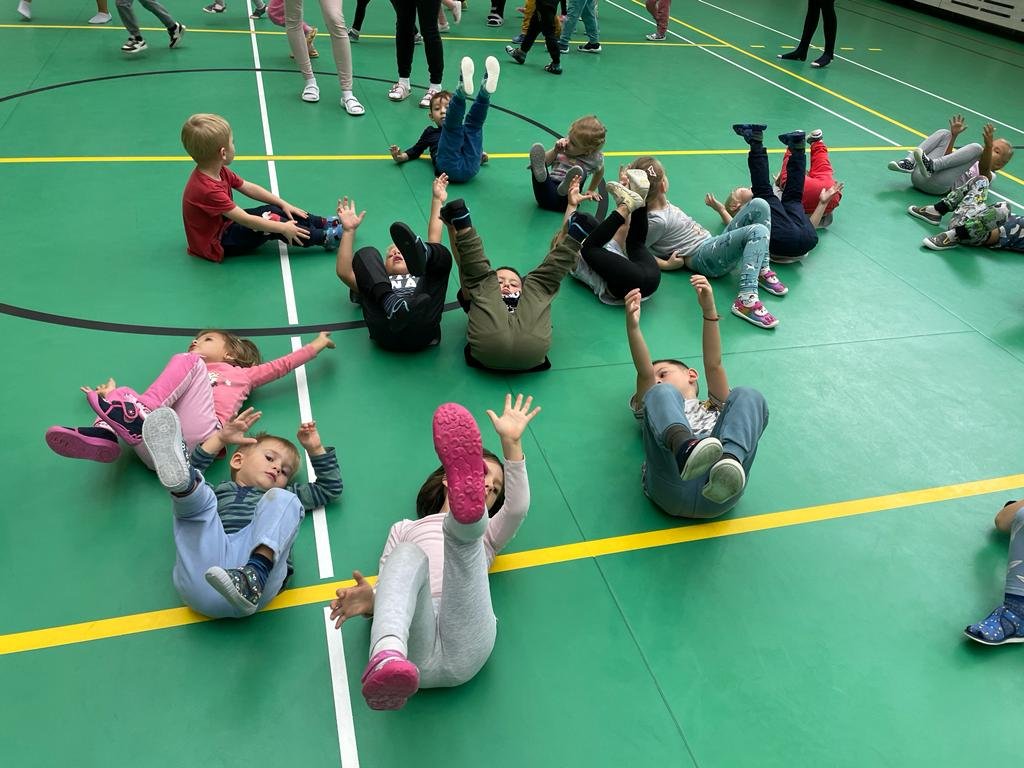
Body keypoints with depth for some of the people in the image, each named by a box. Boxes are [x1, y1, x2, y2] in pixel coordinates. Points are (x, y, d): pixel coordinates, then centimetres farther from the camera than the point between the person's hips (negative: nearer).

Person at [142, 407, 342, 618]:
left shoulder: (286, 495, 43)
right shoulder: (218, 491, 40)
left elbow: (331, 487, 43)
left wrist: (316, 449, 36)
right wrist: (219, 439, 29)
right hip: (203, 572, 1)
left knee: (283, 499, -20)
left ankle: (254, 576, -44)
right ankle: (179, 479, -47)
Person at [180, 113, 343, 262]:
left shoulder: (219, 171, -4)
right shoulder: (207, 189, -34)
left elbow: (249, 188, 6)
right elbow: (246, 220, -32)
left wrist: (283, 204, 3)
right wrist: (283, 228, -27)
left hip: (224, 222, 10)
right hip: (216, 244, -10)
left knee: (274, 210, 0)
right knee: (271, 221, -19)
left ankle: (323, 223, 7)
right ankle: (324, 238, -11)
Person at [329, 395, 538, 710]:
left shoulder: (486, 534, 36)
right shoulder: (405, 529, 37)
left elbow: (517, 507, 13)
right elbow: (385, 585, 23)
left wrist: (511, 443, 2)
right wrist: (368, 601, -1)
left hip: (465, 648, 0)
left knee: (464, 533, -21)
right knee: (408, 555, -30)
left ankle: (467, 511, -57)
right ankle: (388, 659, -57)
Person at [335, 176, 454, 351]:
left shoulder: (423, 279, 43)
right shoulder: (379, 283, 41)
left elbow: (434, 243, 35)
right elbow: (344, 272, 25)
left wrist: (437, 201, 36)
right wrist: (349, 230, 22)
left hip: (422, 327, 0)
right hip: (387, 329, 0)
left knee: (441, 255, -3)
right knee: (366, 254, -6)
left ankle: (419, 256, -42)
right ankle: (391, 303, -34)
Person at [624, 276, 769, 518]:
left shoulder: (715, 408, 37)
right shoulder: (657, 403, 38)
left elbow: (713, 365, 19)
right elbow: (645, 374, 18)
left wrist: (709, 311, 5)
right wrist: (632, 326, 1)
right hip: (671, 487, 0)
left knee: (748, 396, -13)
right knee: (661, 395, -15)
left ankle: (728, 461, -42)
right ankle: (683, 445, -47)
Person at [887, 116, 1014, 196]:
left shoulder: (989, 176, 19)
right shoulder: (972, 161, 39)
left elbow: (984, 168, -4)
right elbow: (947, 156, 31)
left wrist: (988, 146, -20)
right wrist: (954, 135, 22)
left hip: (939, 184, -6)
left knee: (976, 148, -13)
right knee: (944, 133, 10)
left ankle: (931, 166, -30)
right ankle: (909, 163, -14)